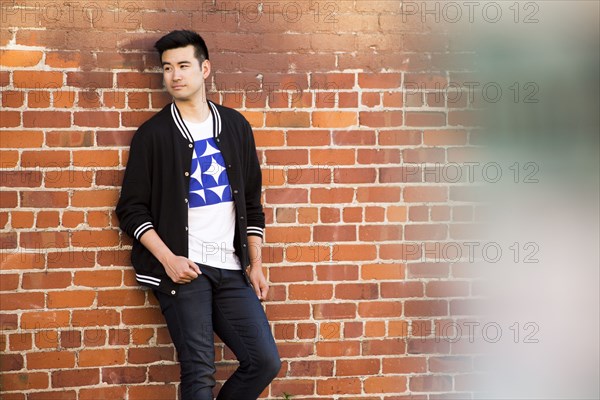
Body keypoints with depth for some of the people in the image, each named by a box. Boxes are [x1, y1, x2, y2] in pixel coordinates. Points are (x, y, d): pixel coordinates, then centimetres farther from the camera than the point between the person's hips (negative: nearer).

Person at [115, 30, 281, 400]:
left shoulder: (236, 126, 12)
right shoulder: (154, 134, 1)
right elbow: (131, 209, -1)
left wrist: (255, 264, 9)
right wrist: (168, 259, -12)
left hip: (231, 269, 4)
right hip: (183, 268, -4)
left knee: (265, 362, -2)